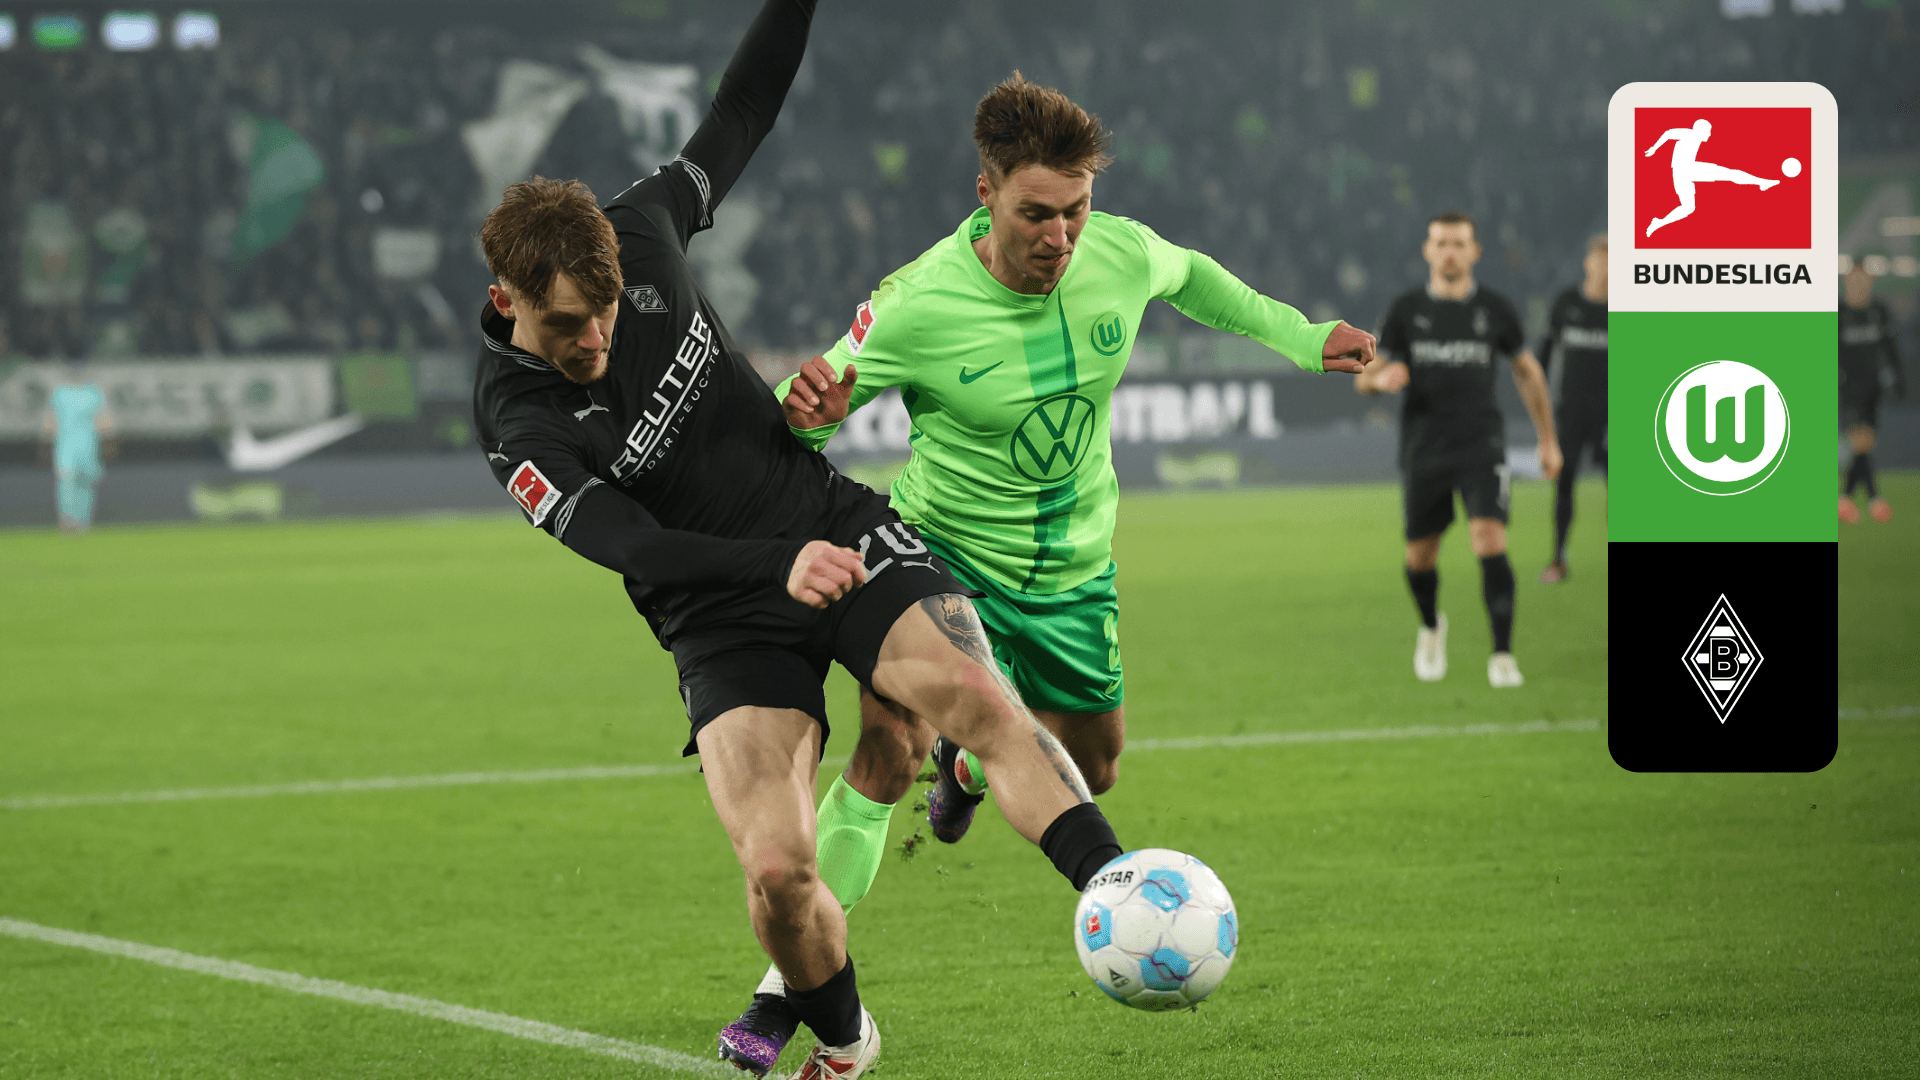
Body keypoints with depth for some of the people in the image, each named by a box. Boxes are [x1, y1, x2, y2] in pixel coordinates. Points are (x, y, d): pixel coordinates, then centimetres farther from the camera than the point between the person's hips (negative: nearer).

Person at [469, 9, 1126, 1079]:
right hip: (722, 618, -3)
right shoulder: (517, 421, -16)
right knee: (777, 870, -17)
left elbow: (742, 116, 13)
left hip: (839, 530, 3)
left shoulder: (639, 234, -4)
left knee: (982, 701, -26)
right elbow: (632, 546, -27)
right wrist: (780, 568, -41)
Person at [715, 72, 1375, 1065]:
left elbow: (1188, 276, 10)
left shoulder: (1121, 256, -16)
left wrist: (1300, 335, 13)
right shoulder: (918, 307, -27)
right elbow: (823, 398, -15)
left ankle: (971, 764, 53)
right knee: (889, 743, -24)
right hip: (941, 552, -4)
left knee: (1085, 773, 17)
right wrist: (806, 413, -39)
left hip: (1070, 574, 5)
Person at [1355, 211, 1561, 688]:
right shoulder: (1406, 310, 1)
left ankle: (1502, 655, -15)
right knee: (1421, 556, 10)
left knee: (1490, 542, -20)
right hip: (1423, 449, 2)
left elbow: (1527, 371, 15)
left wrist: (1548, 439, 17)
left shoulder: (1494, 309, 0)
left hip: (1482, 447, -2)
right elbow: (1364, 377, 5)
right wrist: (1382, 379, -20)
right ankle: (1431, 628, 42)